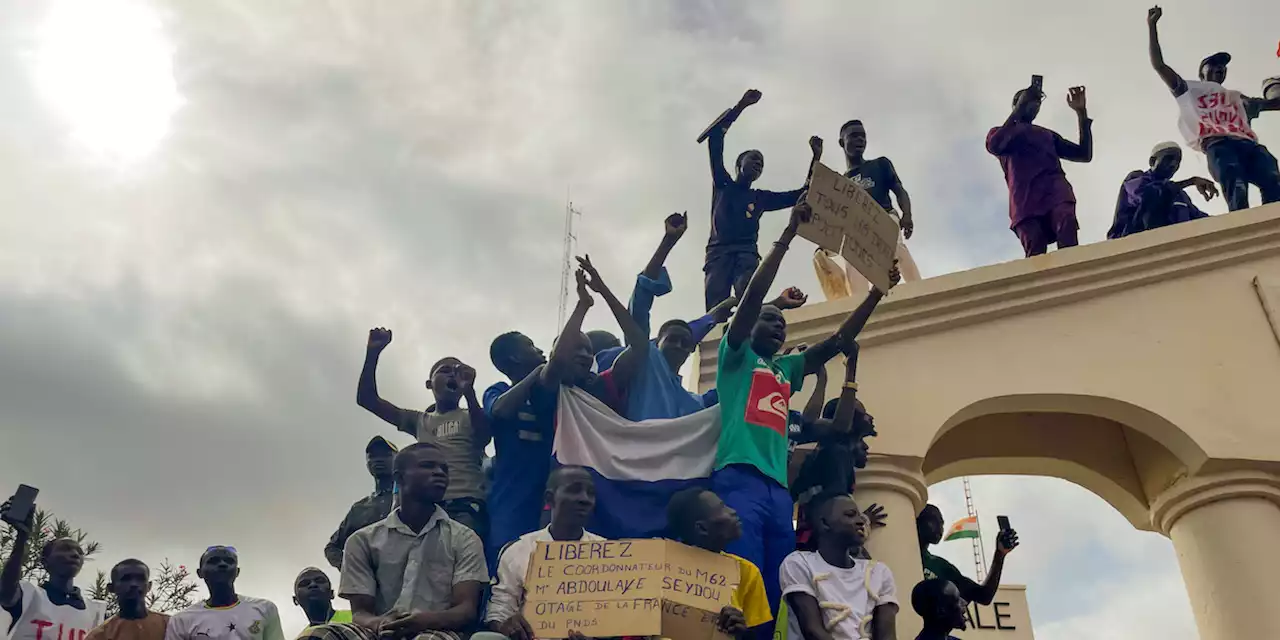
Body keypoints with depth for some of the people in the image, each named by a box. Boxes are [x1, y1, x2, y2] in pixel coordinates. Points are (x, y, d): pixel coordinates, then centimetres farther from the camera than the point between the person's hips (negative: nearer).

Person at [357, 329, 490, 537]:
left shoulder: (472, 417, 19)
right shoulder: (420, 421, 27)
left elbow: (483, 437, -6)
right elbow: (366, 399, 24)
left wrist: (469, 390, -19)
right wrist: (373, 352, 14)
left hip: (467, 506, -3)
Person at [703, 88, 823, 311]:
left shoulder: (761, 198, 28)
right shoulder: (723, 185, 23)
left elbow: (802, 194, 26)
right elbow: (715, 139, 15)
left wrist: (816, 158, 20)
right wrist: (741, 106, 12)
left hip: (747, 253, 1)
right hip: (719, 251, -1)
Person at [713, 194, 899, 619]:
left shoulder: (787, 369, 29)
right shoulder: (736, 355, 13)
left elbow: (838, 341, 26)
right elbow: (752, 296, 1)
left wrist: (877, 292, 19)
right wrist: (789, 233, -1)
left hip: (779, 488, 7)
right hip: (738, 477, -7)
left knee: (775, 593, 1)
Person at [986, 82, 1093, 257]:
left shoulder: (1048, 135, 39)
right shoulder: (1001, 132, 28)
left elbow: (1085, 154, 30)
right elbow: (994, 146, 2)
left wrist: (1081, 112, 24)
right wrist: (1020, 108, 5)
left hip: (1055, 189, 2)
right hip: (1025, 197, -2)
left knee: (1066, 220, -33)